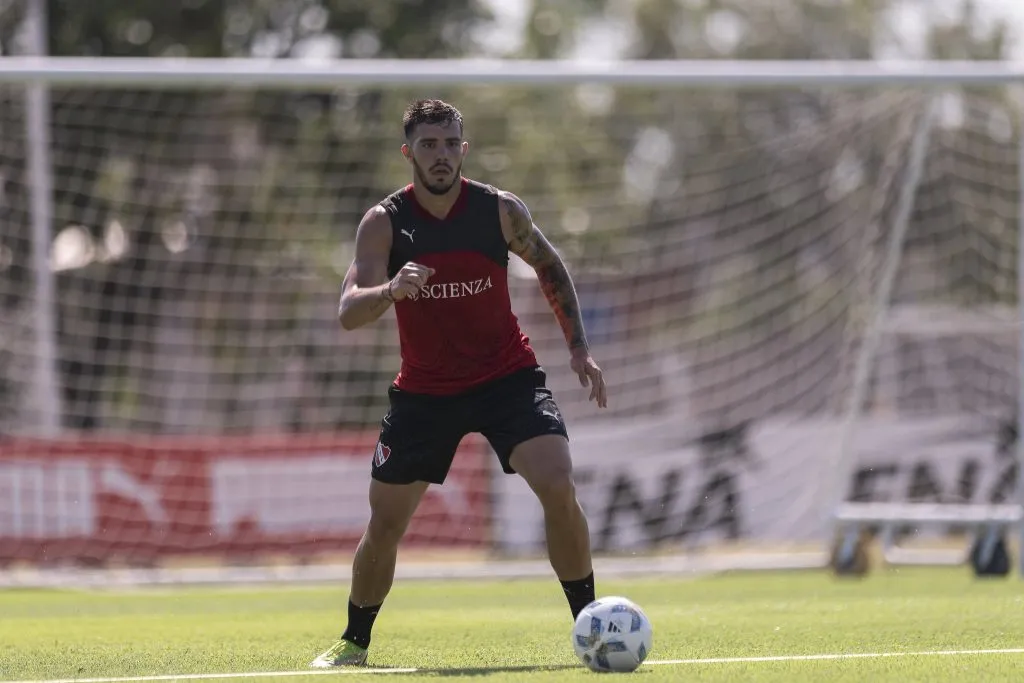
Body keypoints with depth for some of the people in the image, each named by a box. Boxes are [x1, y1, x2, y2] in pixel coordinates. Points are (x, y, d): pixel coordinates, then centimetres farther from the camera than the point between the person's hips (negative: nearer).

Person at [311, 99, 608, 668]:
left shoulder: (501, 210, -8)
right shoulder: (385, 222, -12)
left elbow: (549, 264, 12)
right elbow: (349, 313, -23)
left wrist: (579, 345, 7)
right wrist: (391, 289, -44)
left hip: (508, 378, 0)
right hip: (424, 390, 0)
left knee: (559, 489, -21)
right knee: (385, 524, 3)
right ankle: (355, 642, 27)